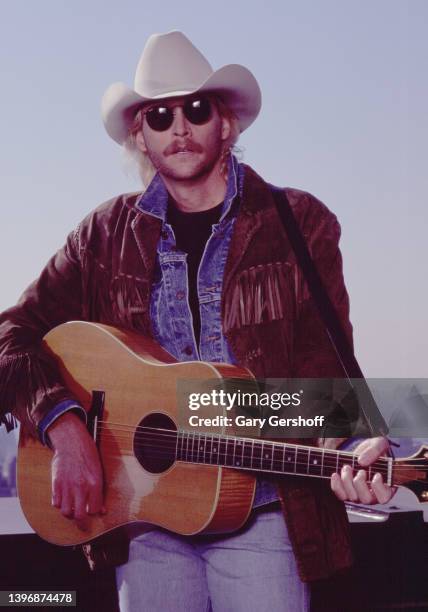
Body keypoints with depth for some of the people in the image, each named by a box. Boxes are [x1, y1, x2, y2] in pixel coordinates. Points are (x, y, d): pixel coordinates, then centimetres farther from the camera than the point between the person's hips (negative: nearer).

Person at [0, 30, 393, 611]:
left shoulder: (299, 225, 2)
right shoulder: (107, 236, 8)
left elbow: (322, 363, -3)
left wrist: (344, 452, -23)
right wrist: (65, 427, -12)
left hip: (261, 514, -2)